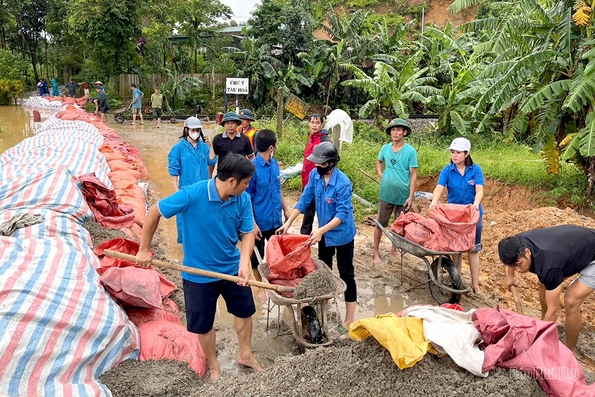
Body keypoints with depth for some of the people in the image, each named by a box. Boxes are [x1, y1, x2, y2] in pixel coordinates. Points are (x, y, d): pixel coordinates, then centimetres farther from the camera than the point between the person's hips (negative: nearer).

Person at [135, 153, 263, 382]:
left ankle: (246, 355, 45)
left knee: (244, 311, 20)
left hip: (232, 268, 4)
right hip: (199, 273, -4)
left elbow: (248, 232, -7)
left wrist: (244, 262, -25)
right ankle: (213, 365, 39)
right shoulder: (192, 195, -27)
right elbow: (154, 212, -16)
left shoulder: (243, 199, -14)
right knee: (203, 323, 13)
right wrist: (144, 249, -10)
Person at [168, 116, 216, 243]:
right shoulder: (179, 147, -8)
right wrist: (176, 190, -10)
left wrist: (210, 147, -11)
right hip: (187, 188, -4)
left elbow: (212, 162, 0)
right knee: (185, 214, 4)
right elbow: (174, 170, -7)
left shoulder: (203, 146, 2)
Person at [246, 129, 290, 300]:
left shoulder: (274, 164, 1)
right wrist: (252, 224, -19)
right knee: (257, 257, 14)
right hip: (260, 223, -6)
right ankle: (261, 287, 32)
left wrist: (285, 209, 15)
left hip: (276, 220, 6)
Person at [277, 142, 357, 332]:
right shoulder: (315, 175, -9)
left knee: (346, 274, 2)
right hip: (324, 233, 7)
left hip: (342, 234, -7)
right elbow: (305, 199, -1)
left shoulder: (343, 183, -28)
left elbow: (342, 214, -28)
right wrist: (289, 222, -5)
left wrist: (321, 230, -37)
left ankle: (349, 319, 12)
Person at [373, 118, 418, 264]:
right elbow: (379, 161, 21)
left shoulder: (410, 151, -11)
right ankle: (376, 252, 20)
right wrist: (380, 174, 4)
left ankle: (394, 248, 34)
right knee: (380, 224, 8)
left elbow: (413, 175, -10)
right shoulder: (385, 148, -1)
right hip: (386, 194, 2)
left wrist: (411, 196, -14)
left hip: (403, 195, -2)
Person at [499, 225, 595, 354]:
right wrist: (510, 275, 17)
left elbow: (554, 310, -31)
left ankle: (570, 351, 4)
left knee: (571, 301, -15)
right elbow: (511, 255, 9)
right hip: (578, 243, 8)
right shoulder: (519, 242, -21)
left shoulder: (549, 264, -40)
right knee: (544, 283, 10)